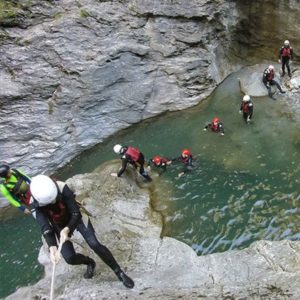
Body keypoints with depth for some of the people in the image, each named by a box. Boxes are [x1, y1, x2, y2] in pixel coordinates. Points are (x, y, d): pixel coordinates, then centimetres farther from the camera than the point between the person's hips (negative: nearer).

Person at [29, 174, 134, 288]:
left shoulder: (62, 188, -34)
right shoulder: (35, 205, -29)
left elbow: (76, 214, -29)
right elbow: (45, 228, -33)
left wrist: (66, 230, -45)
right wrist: (52, 247, -49)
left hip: (76, 218, -2)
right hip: (60, 226, 2)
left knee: (94, 244, -18)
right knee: (70, 258, -11)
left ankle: (119, 272, 0)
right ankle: (89, 263, 26)